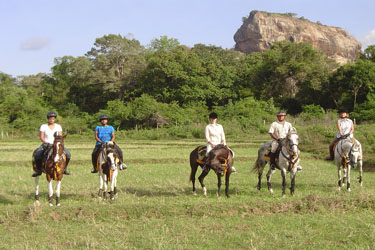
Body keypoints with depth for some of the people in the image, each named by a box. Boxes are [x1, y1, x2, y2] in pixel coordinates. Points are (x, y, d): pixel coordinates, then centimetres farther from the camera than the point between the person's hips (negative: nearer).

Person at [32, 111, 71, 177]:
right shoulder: (43, 127, 2)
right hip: (46, 145, -2)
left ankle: (65, 169, 3)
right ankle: (38, 170, -9)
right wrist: (46, 143, -21)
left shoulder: (58, 126, 8)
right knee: (37, 155, -30)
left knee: (68, 155, -20)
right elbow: (41, 137, -3)